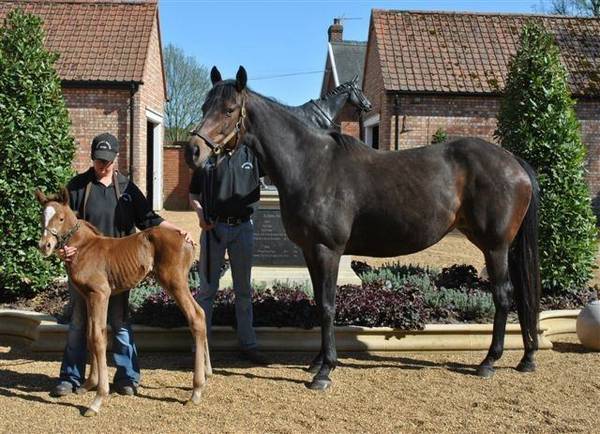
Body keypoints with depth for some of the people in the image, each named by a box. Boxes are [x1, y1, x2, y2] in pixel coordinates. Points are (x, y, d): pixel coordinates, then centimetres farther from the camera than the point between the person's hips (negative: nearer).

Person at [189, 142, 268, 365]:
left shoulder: (252, 154, 3)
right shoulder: (207, 157, 0)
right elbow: (193, 194, 5)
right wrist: (200, 213, -12)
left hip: (243, 227, 2)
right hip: (213, 227, -2)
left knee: (244, 289, 10)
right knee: (207, 288, 3)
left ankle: (247, 344, 19)